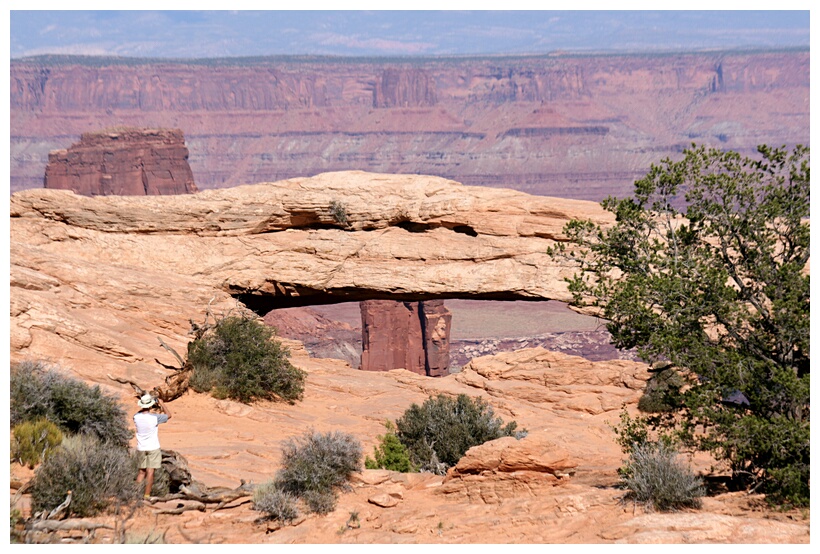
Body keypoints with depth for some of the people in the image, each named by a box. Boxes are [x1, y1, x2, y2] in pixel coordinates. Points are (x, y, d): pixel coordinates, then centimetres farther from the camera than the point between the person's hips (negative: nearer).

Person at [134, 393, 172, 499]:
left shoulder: (136, 417, -8)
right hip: (153, 448, -4)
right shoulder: (155, 418, -19)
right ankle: (146, 495, 0)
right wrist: (161, 404, 5)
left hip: (141, 448, 4)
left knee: (142, 471, 16)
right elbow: (168, 415, -4)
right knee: (150, 472, 1)